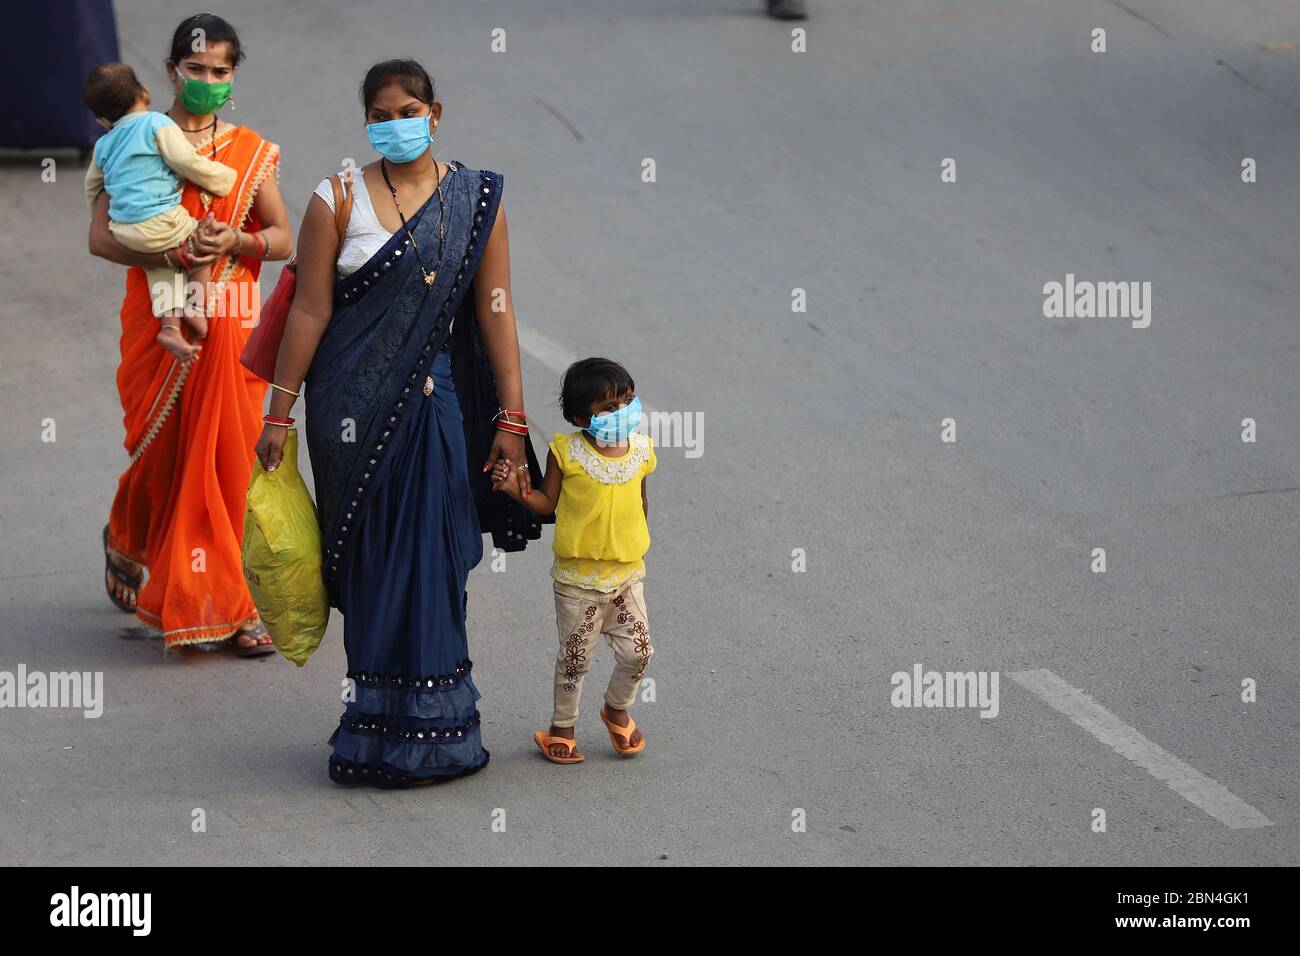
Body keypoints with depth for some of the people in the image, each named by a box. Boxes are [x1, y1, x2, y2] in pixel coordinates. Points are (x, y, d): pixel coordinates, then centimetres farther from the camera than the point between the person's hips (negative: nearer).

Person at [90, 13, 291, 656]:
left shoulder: (251, 151, 8)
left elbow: (282, 239, 8)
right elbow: (102, 236, -7)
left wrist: (234, 241, -12)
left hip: (230, 330, 2)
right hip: (158, 323, -2)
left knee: (228, 459, -2)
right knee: (161, 453, 4)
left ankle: (228, 606, 4)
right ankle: (126, 544, 37)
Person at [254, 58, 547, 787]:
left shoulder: (477, 201, 3)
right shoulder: (339, 200, -1)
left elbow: (496, 312, 1)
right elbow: (310, 310, -2)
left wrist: (511, 418, -3)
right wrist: (280, 412, -3)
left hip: (434, 403, 1)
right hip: (355, 403, -1)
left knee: (431, 560, 1)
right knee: (369, 559, 4)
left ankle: (424, 731, 12)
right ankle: (378, 721, 13)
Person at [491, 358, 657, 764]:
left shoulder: (640, 450, -1)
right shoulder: (566, 452, -12)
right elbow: (546, 501, -3)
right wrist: (516, 488, -19)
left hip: (628, 573, 3)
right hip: (578, 577, -3)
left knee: (637, 652, 2)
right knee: (575, 656, 6)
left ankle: (617, 709, 31)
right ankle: (561, 727, 26)